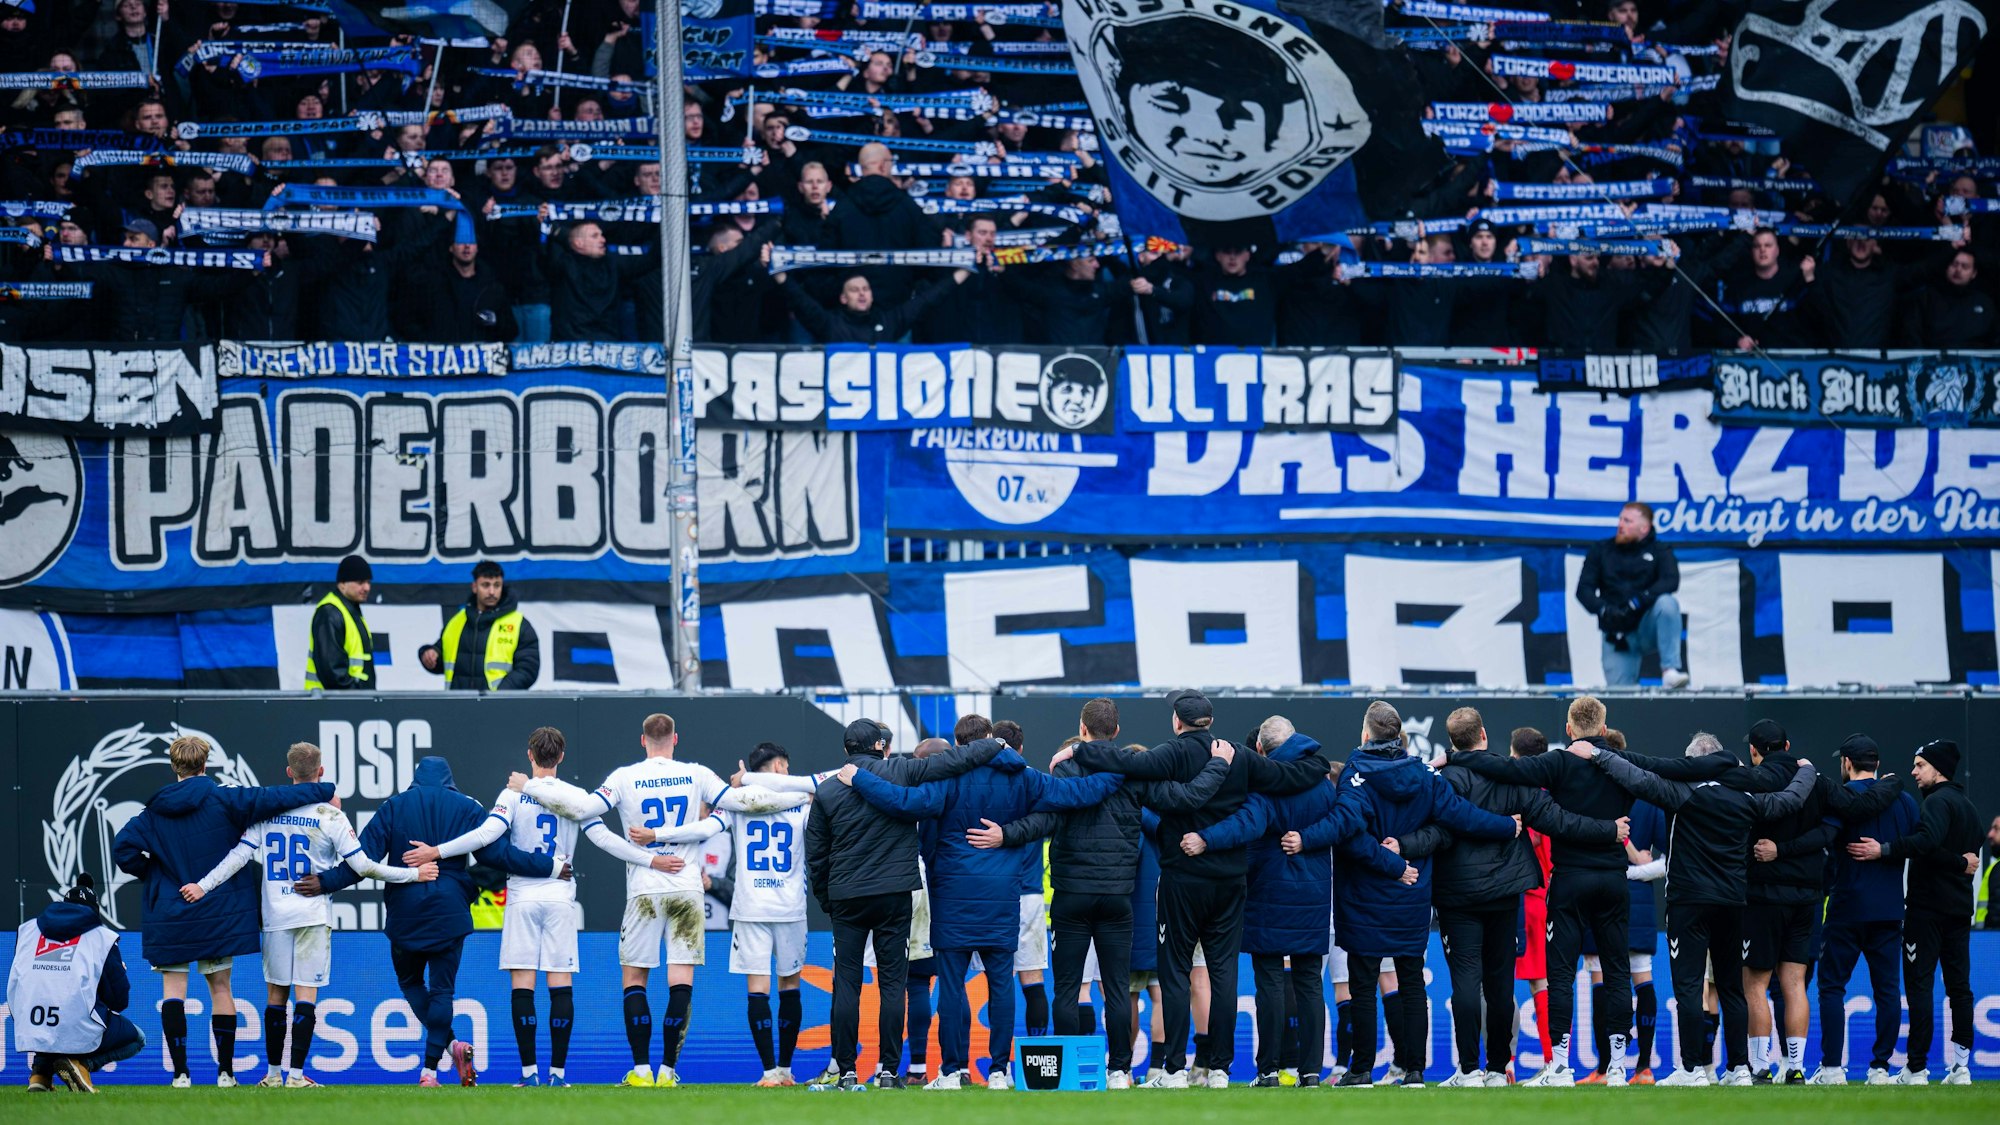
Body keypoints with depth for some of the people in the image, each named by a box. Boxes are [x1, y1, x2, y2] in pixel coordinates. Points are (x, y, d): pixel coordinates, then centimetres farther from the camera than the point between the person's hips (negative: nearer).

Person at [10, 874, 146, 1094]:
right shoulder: (102, 937, 8)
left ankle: (39, 1073, 10)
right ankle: (82, 1063, -4)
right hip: (81, 1033, -4)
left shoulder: (26, 930, 17)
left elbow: (14, 989, 22)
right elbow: (119, 1001, 7)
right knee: (136, 1039, 24)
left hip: (28, 1032, 4)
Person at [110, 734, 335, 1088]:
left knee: (173, 990, 2)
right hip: (218, 912, 0)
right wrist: (324, 792, -3)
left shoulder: (154, 812, -1)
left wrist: (150, 872, 8)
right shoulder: (223, 800, -6)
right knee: (220, 987, 9)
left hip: (169, 914, 0)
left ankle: (180, 1072, -6)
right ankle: (225, 1070, 9)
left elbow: (123, 849, -9)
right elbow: (272, 798, -10)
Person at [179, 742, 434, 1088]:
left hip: (275, 916, 3)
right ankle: (296, 1074, -9)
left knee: (276, 994, 11)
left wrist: (203, 885, 3)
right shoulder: (330, 816, -6)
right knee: (306, 994, -3)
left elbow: (240, 854, -1)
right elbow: (362, 865, -8)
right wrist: (412, 874, -1)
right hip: (313, 915, -3)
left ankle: (273, 1072, 16)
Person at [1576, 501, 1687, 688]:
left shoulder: (1659, 551, 4)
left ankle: (1670, 670, -33)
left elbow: (1671, 581, -14)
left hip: (1648, 628, -1)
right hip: (1617, 634, 1)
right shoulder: (1602, 551, 9)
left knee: (1667, 603, -32)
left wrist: (1638, 602, -29)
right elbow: (1584, 589, 2)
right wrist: (1604, 610, -19)